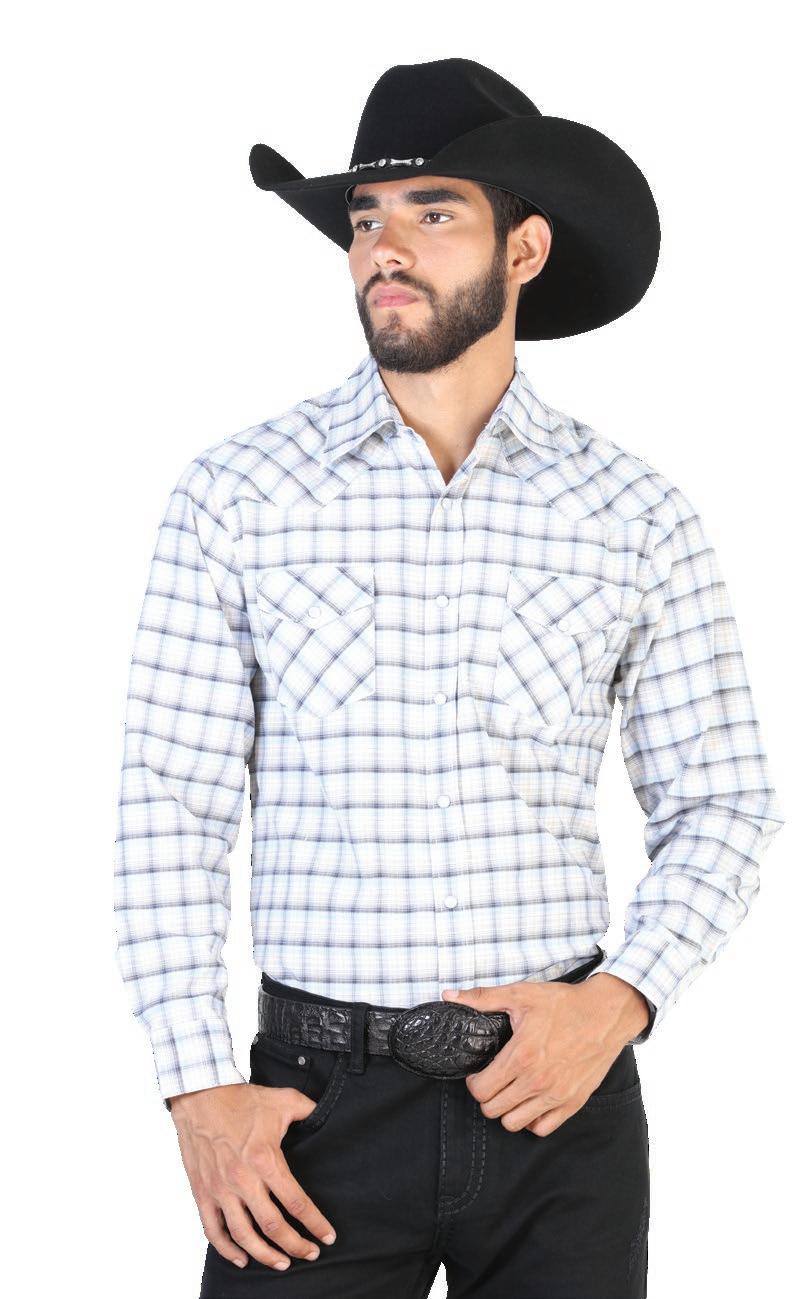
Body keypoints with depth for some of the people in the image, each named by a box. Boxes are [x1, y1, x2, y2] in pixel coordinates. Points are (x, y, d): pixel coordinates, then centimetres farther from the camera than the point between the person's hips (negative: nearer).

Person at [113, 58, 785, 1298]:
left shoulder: (634, 514, 1)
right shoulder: (237, 493, -1)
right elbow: (170, 808, -1)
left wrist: (619, 1001, -10)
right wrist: (201, 1092, -8)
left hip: (558, 1097, 1)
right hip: (317, 1103, -1)